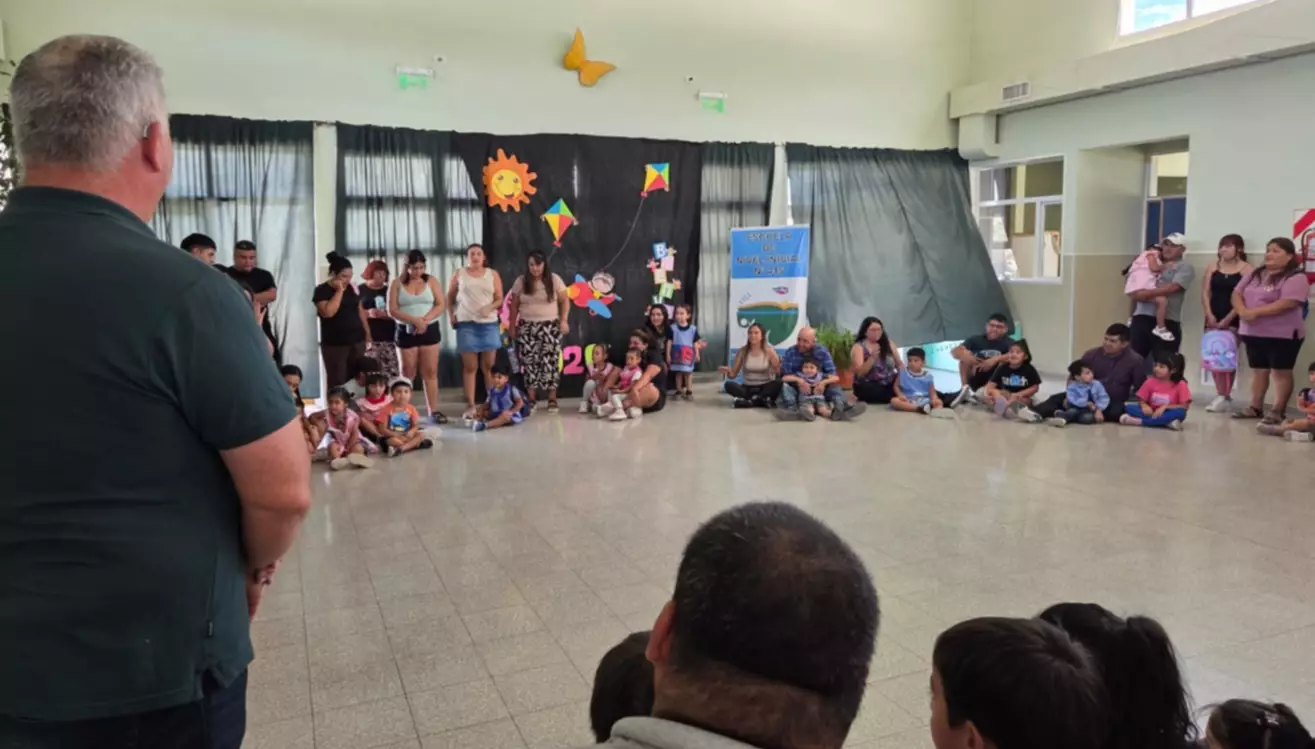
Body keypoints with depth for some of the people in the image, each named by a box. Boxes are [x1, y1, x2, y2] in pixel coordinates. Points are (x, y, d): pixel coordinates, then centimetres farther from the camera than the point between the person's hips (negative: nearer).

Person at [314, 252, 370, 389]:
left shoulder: (352, 288, 11)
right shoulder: (322, 291, -7)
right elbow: (328, 312, -23)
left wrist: (367, 333, 14)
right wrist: (339, 291, -16)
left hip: (357, 341, 5)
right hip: (335, 344, -5)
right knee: (337, 381, -4)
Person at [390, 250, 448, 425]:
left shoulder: (431, 281, 4)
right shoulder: (397, 284, 0)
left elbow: (440, 305, -1)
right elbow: (392, 310, -6)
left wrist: (424, 320, -16)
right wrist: (415, 320, -19)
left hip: (430, 330, 1)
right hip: (406, 331, -1)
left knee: (430, 372, 1)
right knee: (408, 374, 5)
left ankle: (434, 411, 3)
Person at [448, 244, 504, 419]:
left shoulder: (493, 274, 6)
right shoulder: (458, 274, 6)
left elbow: (499, 299, 5)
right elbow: (450, 297, 14)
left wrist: (490, 307, -14)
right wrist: (451, 315, 3)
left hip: (489, 324, 1)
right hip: (466, 324, -1)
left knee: (489, 366, 4)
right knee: (469, 366, 0)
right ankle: (470, 405, 3)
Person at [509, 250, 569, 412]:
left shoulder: (554, 279, -1)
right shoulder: (520, 281, 2)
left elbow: (565, 301, 1)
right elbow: (514, 305, 7)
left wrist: (564, 320, -8)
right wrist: (512, 325, 5)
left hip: (550, 327, -1)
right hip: (527, 327, 1)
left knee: (550, 362, -4)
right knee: (529, 363, -1)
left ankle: (552, 399, 3)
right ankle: (531, 400, 8)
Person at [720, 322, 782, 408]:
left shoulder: (769, 351, -3)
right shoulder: (742, 352, 1)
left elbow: (779, 373, -6)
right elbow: (733, 374, 2)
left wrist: (775, 371, -29)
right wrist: (728, 371, -21)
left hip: (764, 388, -2)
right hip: (747, 388, 2)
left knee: (778, 383, -33)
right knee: (728, 385, -27)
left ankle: (749, 401, -32)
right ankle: (762, 400, -33)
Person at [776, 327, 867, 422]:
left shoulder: (822, 351, -1)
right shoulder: (790, 352, -5)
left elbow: (832, 373, -8)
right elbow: (785, 375, -14)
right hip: (797, 390, -1)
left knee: (834, 386, -25)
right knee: (785, 385, -30)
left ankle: (840, 407, -56)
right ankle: (792, 409, -59)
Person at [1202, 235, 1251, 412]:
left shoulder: (1246, 269, -3)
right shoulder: (1212, 267, 9)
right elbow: (1205, 292, 6)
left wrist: (1228, 319, -14)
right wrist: (1209, 315, -6)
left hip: (1233, 319, -4)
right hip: (1213, 318, 4)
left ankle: (1225, 397, -4)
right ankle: (1220, 395, 9)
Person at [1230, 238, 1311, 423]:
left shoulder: (1296, 278, -11)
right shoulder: (1255, 274, 12)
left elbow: (1286, 304, -23)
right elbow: (1237, 294, 8)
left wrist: (1254, 312, -23)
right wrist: (1243, 311, -12)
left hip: (1283, 335, -7)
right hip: (1253, 333, 7)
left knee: (1281, 372, 0)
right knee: (1258, 371, 12)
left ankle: (1278, 411, 4)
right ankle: (1255, 408, 19)